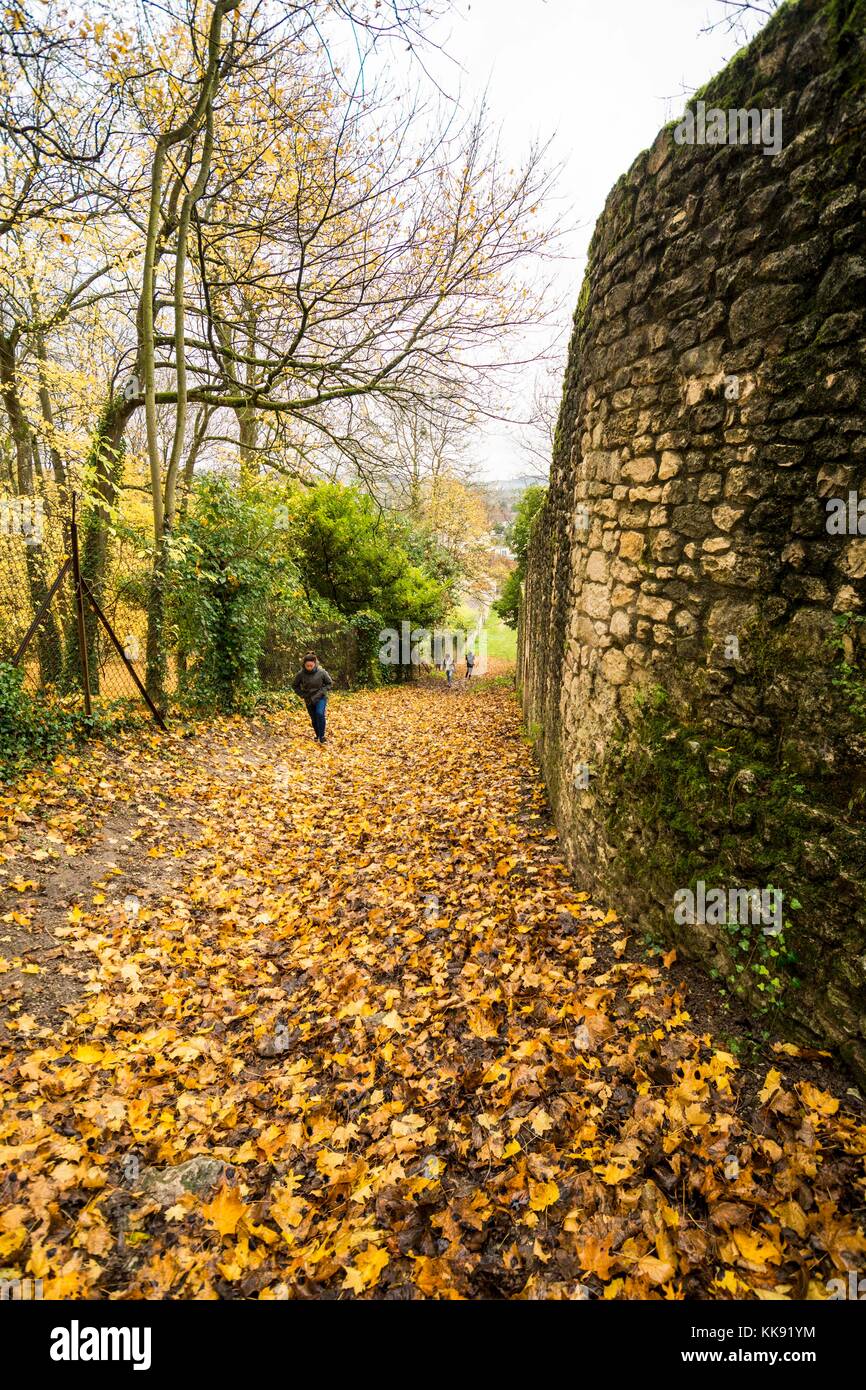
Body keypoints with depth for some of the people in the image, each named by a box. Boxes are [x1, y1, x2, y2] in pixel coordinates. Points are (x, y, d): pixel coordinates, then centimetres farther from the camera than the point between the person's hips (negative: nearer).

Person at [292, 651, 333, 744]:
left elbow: (329, 683, -4)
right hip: (309, 700, 2)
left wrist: (321, 692, -16)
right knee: (314, 719, 10)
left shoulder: (321, 672, -18)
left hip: (321, 698, -2)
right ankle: (317, 736, 34)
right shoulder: (301, 674, -15)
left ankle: (322, 736, -13)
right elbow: (294, 686, 2)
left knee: (320, 713, -26)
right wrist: (302, 694, -10)